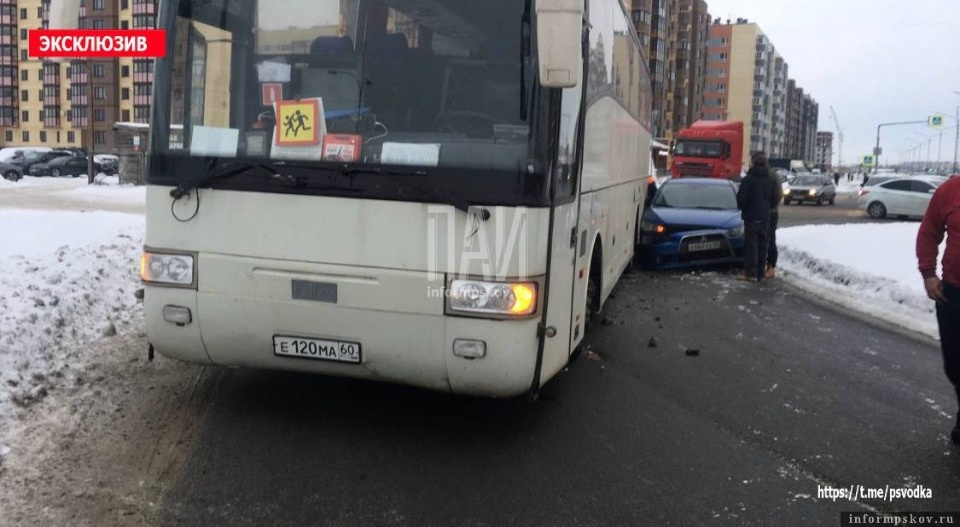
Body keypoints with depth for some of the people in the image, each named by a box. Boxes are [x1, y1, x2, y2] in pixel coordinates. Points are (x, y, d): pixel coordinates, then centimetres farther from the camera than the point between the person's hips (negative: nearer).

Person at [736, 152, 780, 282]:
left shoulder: (748, 179, -12)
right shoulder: (772, 180, 4)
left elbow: (741, 198, -12)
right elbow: (775, 199, 6)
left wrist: (743, 208, 8)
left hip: (751, 216, -5)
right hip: (765, 217, 5)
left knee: (751, 245, -2)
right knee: (762, 245, 10)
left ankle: (750, 272, -4)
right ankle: (761, 273, 14)